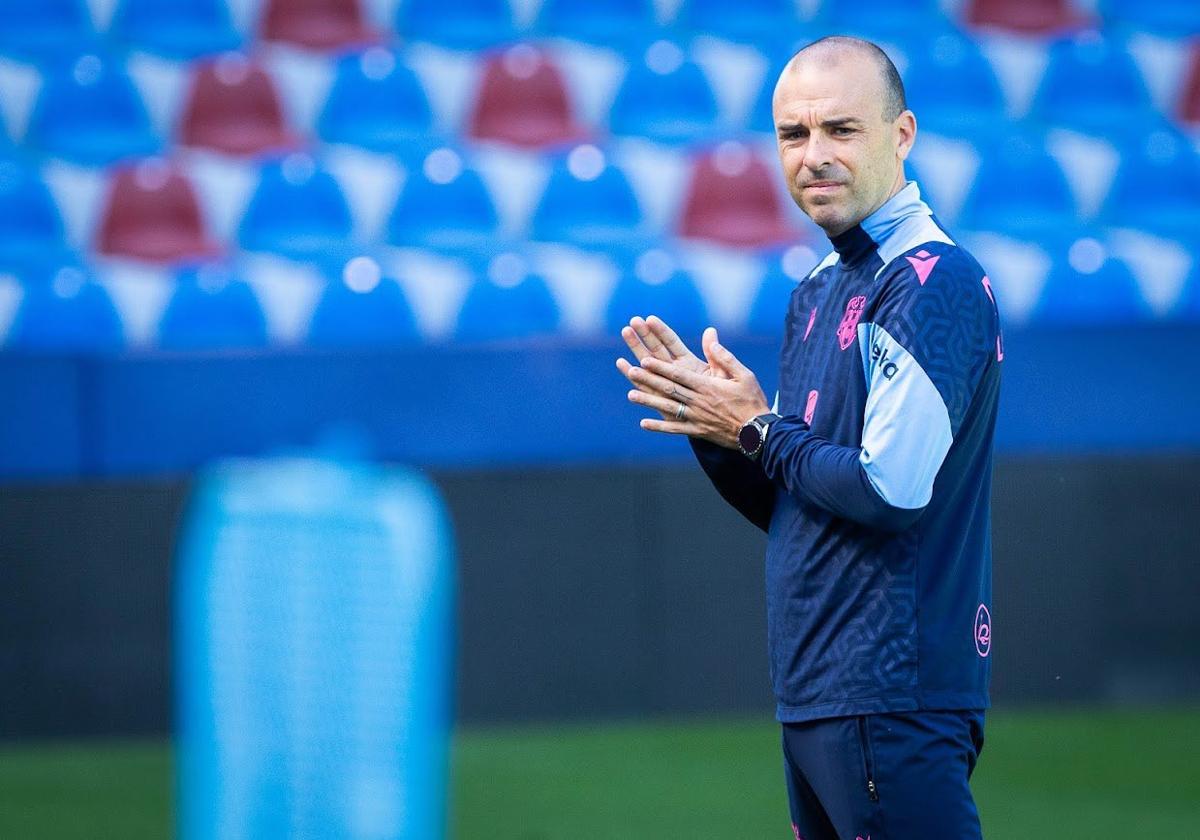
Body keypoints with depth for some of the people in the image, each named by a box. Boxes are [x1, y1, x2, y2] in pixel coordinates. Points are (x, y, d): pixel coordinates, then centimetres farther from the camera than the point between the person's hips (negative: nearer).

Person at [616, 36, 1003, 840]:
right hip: (815, 703, 10)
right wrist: (712, 423, 3)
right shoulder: (818, 294, 17)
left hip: (896, 704, -9)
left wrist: (758, 429, -7)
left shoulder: (933, 282, -12)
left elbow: (891, 491, -21)